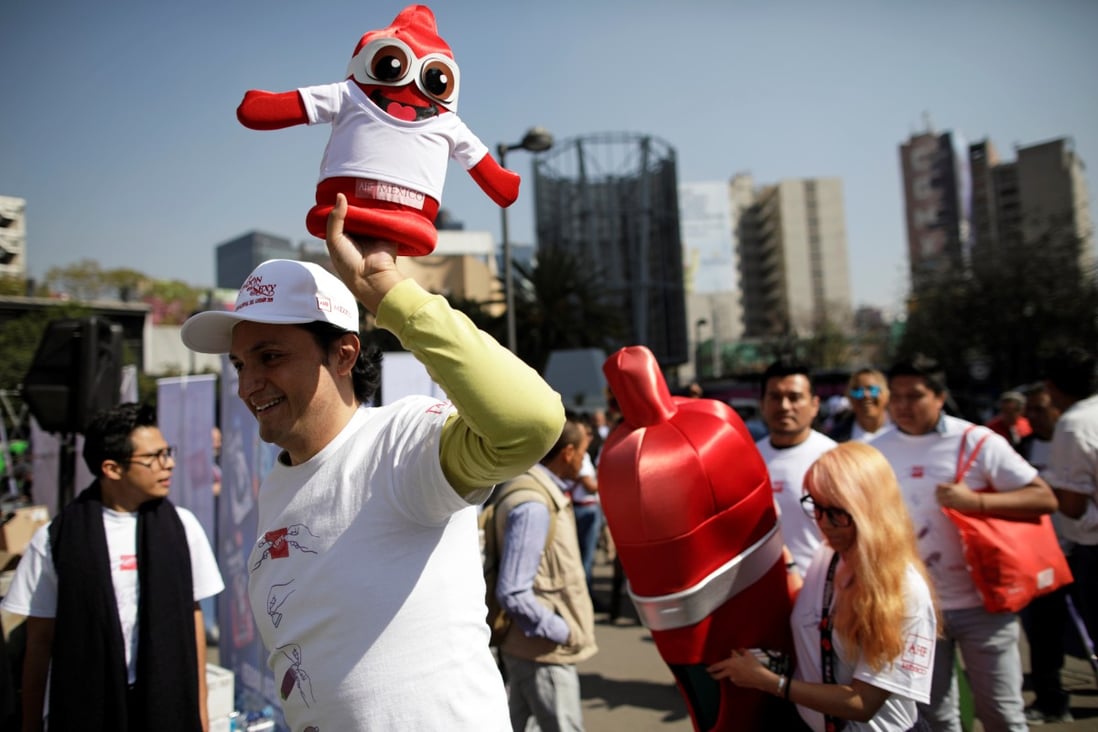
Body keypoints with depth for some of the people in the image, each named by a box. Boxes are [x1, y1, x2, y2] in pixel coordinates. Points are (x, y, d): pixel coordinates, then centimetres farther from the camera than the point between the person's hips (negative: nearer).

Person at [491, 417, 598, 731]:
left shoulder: (538, 490, 5)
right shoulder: (534, 506, -26)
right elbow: (513, 594, -28)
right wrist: (563, 632, -18)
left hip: (530, 645, 9)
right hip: (543, 650, -9)